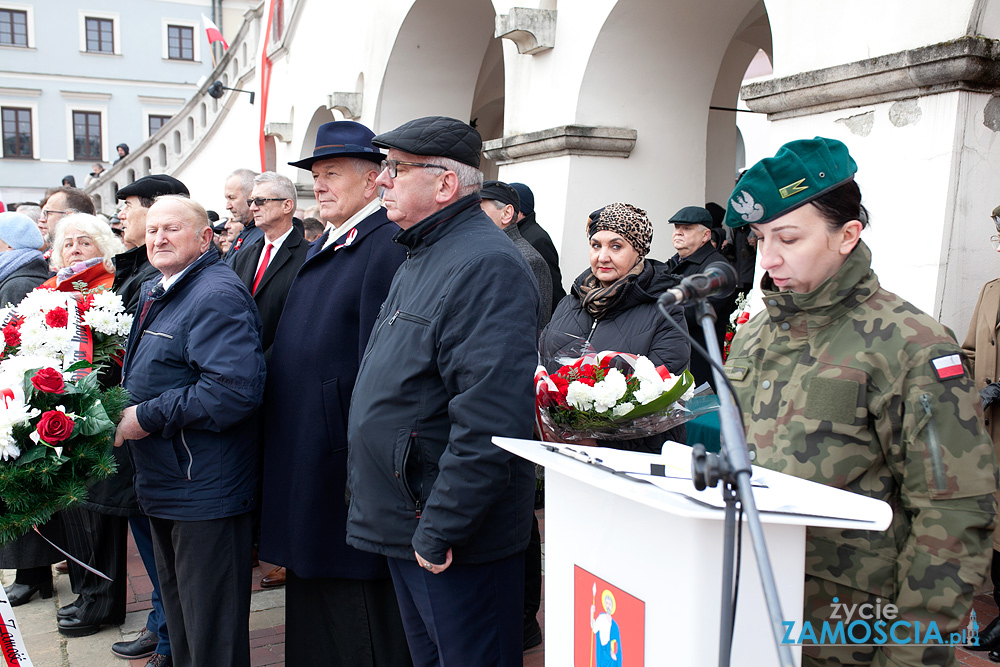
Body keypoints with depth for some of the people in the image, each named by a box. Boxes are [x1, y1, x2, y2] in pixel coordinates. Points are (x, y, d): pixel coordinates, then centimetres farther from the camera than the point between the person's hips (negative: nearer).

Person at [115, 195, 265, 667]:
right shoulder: (155, 294, 14)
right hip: (162, 486, 10)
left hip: (206, 492, -10)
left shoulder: (217, 296, -19)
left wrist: (148, 418, -23)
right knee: (179, 616, 24)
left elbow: (235, 389, -30)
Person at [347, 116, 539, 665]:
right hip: (403, 530, 10)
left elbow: (488, 424, -28)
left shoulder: (486, 265, -20)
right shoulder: (418, 261, 15)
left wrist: (438, 531, -22)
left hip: (456, 545, -10)